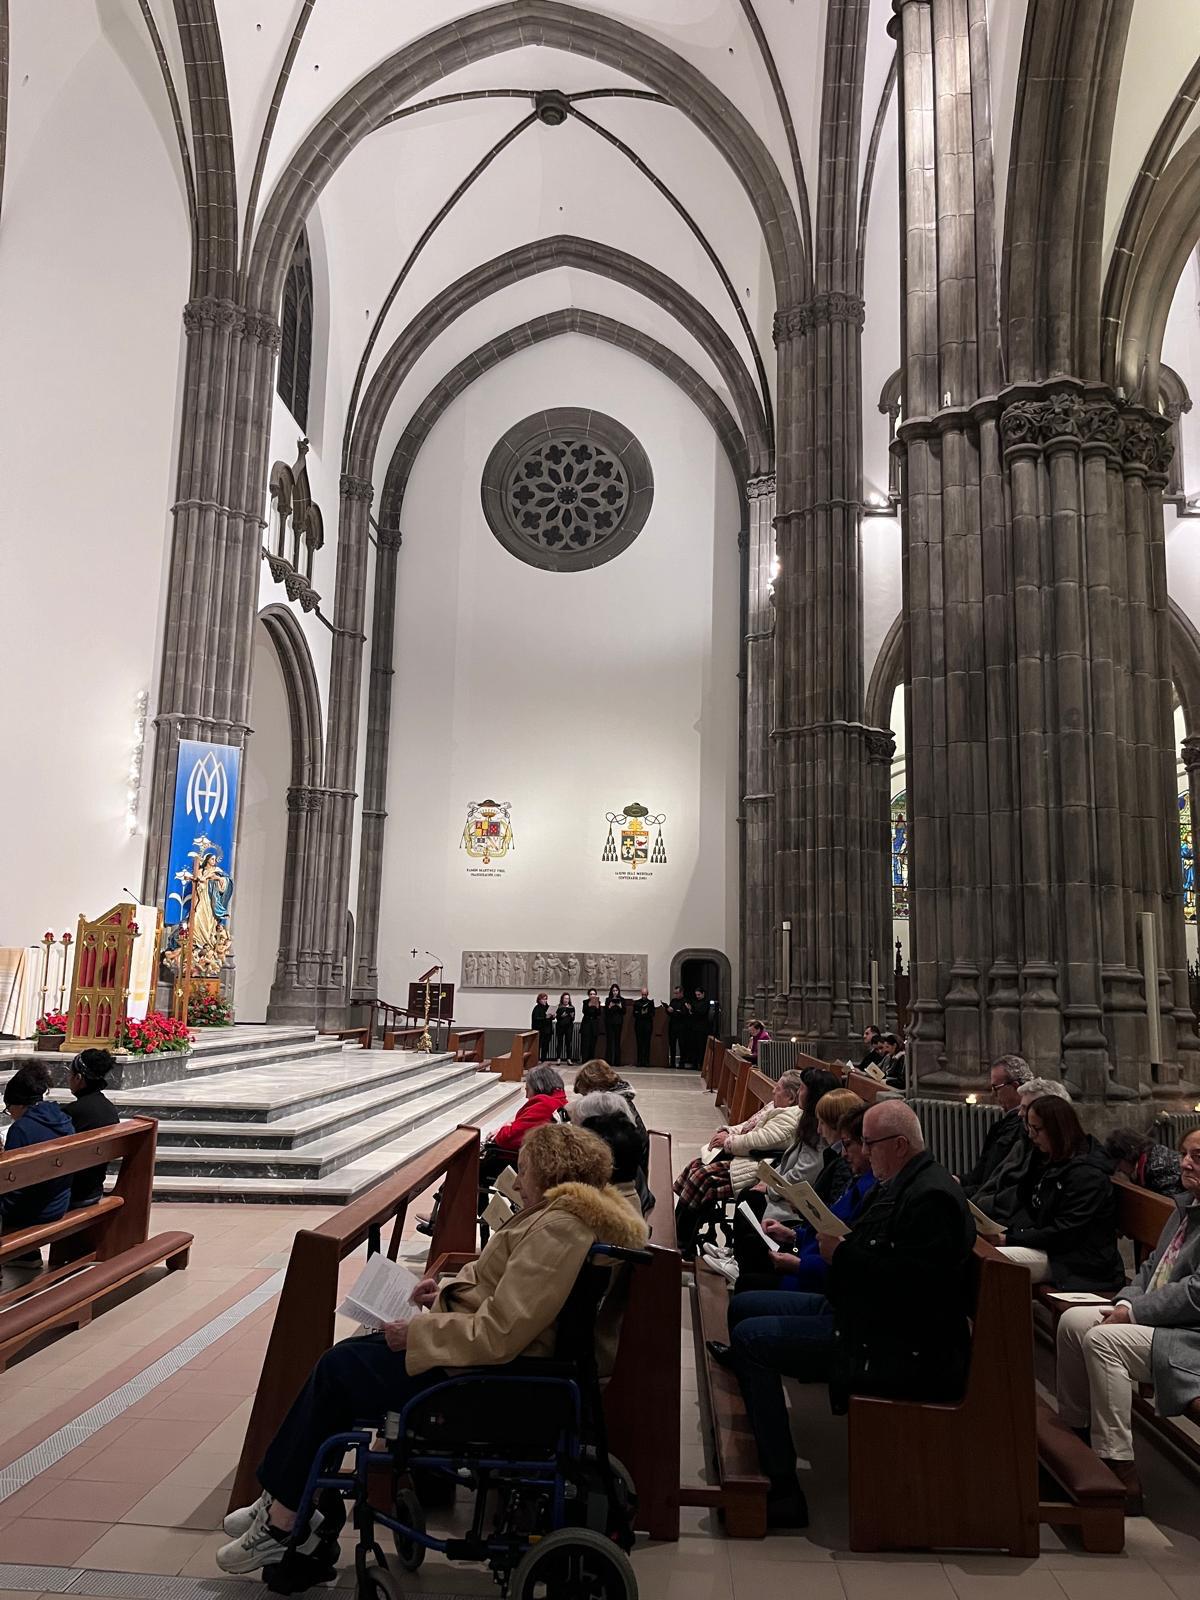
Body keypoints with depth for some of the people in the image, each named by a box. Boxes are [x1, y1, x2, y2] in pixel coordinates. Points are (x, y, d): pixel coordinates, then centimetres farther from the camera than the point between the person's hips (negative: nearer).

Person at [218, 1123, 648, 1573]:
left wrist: (417, 1331, -17)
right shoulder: (578, 1212, 7)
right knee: (347, 1356, 9)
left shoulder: (558, 1229, -26)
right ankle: (280, 1502, 16)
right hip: (482, 1351, 10)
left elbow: (498, 1337, -28)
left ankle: (282, 1520, 13)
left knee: (340, 1368, -2)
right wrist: (449, 1292, 7)